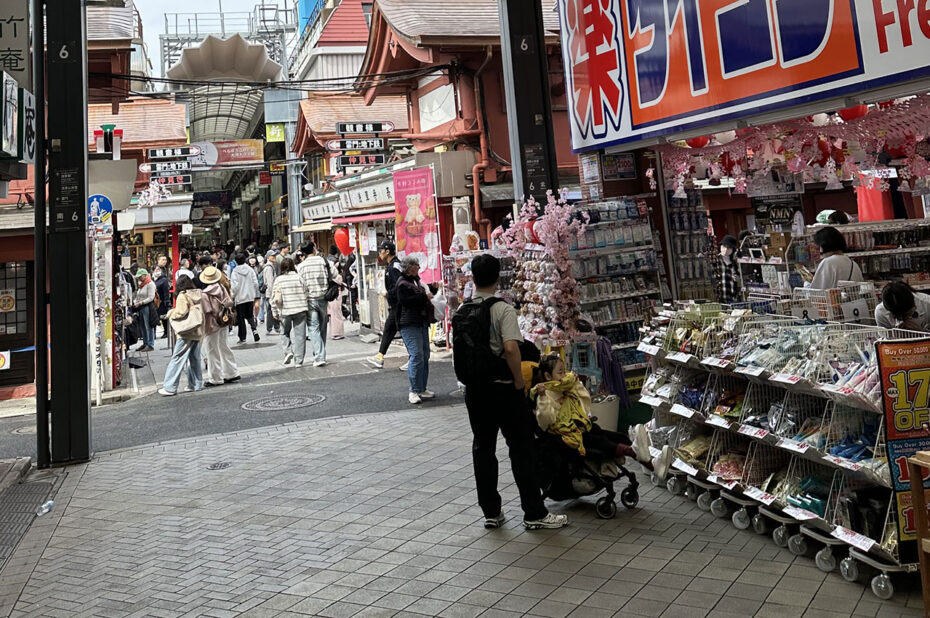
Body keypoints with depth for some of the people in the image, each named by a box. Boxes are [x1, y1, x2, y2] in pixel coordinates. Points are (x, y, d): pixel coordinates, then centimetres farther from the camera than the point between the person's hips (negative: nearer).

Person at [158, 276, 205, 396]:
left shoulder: (182, 296, -11)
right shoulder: (199, 294, 10)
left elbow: (180, 313, -19)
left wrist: (170, 313, -2)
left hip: (186, 333, -7)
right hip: (198, 331, 7)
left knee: (177, 359, -5)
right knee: (195, 359, 15)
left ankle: (169, 388, -5)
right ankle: (196, 384, 19)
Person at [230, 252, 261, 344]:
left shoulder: (235, 271, -10)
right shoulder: (250, 269, 0)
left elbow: (235, 286, -13)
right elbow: (255, 283, 1)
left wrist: (232, 296, -1)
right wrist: (256, 295, 11)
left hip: (240, 298, -3)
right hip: (250, 297, 3)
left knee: (241, 318, 6)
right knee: (250, 316, 15)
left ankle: (242, 338, 8)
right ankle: (254, 329, -10)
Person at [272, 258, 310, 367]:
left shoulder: (278, 280, -2)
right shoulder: (299, 277, -3)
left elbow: (274, 298, -2)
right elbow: (306, 294, 1)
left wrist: (275, 313, 7)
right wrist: (308, 310, 11)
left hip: (285, 311, 0)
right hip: (300, 310, 0)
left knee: (287, 333, 21)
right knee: (299, 335, 5)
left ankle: (288, 352, 2)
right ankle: (298, 361, 6)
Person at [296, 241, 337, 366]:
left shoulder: (301, 266, -4)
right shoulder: (323, 261, -3)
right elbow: (334, 275, -1)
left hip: (310, 300, -1)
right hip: (323, 298, 1)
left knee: (314, 328, -1)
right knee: (322, 328, 14)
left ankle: (319, 357, -12)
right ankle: (321, 355, 23)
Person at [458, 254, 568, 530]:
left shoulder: (461, 310, 3)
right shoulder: (503, 309, -14)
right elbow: (510, 348, -26)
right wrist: (519, 380, -13)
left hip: (474, 389, 5)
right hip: (503, 388, -5)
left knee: (482, 447, 12)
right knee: (522, 447, 4)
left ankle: (491, 512, 19)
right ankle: (534, 513, 9)